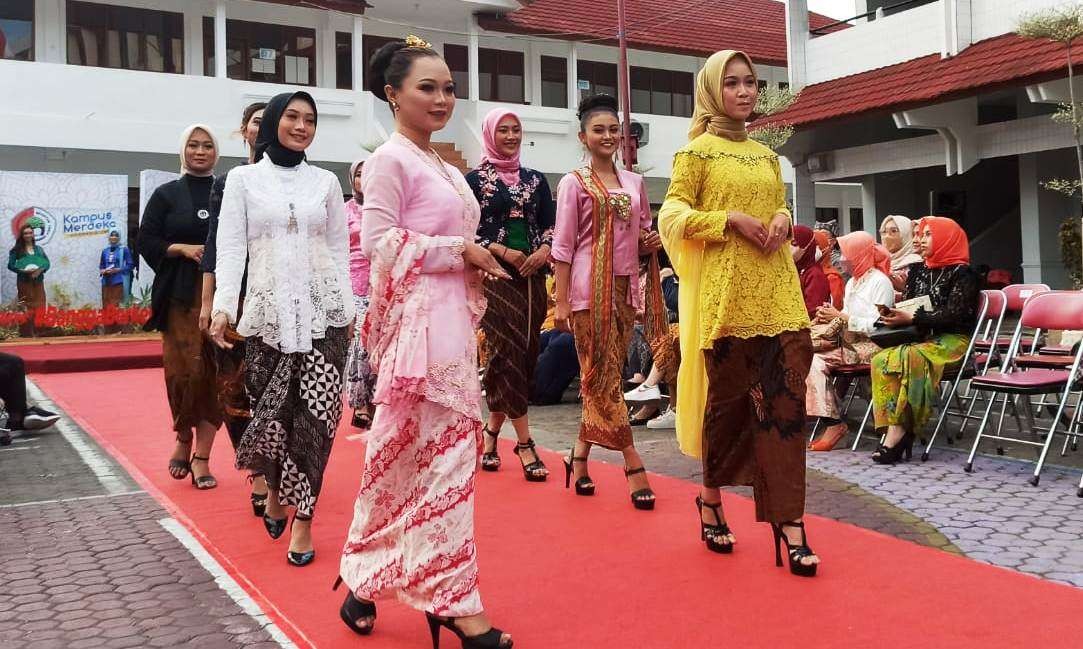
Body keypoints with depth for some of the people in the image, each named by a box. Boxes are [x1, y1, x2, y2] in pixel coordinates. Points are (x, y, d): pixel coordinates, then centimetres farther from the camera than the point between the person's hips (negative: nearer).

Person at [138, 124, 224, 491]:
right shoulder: (166, 194, 9)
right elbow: (147, 241, 5)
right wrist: (183, 248, -10)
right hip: (181, 295, -1)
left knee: (216, 374, -3)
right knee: (184, 371, -8)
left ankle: (201, 455, 3)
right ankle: (183, 438, 18)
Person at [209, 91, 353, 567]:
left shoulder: (326, 182, 12)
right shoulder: (243, 179, 8)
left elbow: (340, 250, 13)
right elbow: (230, 247, 2)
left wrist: (348, 308, 7)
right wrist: (224, 306, -10)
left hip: (322, 311, 1)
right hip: (268, 312, -1)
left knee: (317, 413, -7)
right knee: (272, 412, 0)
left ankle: (302, 516, 4)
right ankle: (275, 489, 30)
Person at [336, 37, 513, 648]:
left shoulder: (445, 167, 19)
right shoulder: (390, 160, -7)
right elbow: (380, 243, -15)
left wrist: (480, 256, 4)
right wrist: (461, 251, -12)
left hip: (454, 319, 9)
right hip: (419, 322, -9)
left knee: (440, 451, 10)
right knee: (444, 451, -7)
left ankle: (369, 580, 23)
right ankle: (452, 597, 2)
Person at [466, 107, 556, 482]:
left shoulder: (536, 180, 15)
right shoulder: (475, 179, 3)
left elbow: (551, 224, 11)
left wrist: (544, 250, -9)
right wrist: (504, 251, -13)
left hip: (532, 275, 5)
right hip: (495, 275, -4)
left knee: (524, 354, 4)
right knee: (508, 351, -12)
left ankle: (492, 433, 19)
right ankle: (524, 443, -9)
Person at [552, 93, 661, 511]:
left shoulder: (634, 183, 13)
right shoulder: (574, 183, -1)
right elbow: (563, 246, -4)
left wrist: (651, 244, -2)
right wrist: (561, 303, -9)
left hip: (625, 287, 5)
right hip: (589, 288, -5)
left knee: (601, 376, 8)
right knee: (603, 376, -4)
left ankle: (580, 455, 19)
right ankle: (633, 465, -1)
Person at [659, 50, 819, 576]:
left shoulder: (766, 156, 19)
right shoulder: (697, 151, 1)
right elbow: (672, 215, -5)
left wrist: (782, 220, 2)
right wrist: (730, 219, -15)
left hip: (776, 292, 5)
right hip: (725, 295, -5)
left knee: (784, 402, -3)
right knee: (727, 399, 4)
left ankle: (788, 520, 0)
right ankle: (711, 498, 25)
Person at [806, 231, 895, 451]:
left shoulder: (879, 281, -6)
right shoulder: (852, 282, 22)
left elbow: (876, 326, -15)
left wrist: (841, 317, -13)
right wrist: (832, 317, 1)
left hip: (868, 348, -8)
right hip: (848, 344, 8)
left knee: (816, 361, -25)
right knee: (812, 361, -19)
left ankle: (834, 424, -20)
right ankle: (832, 423, -23)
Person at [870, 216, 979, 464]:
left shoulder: (962, 273, -1)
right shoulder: (918, 271, 20)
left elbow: (953, 315, -12)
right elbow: (907, 307, 20)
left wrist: (912, 319, -20)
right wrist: (894, 316, -4)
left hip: (951, 341, -6)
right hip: (920, 338, 6)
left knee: (908, 358, -35)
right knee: (881, 359, -26)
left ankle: (899, 429, -31)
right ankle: (896, 430, -34)